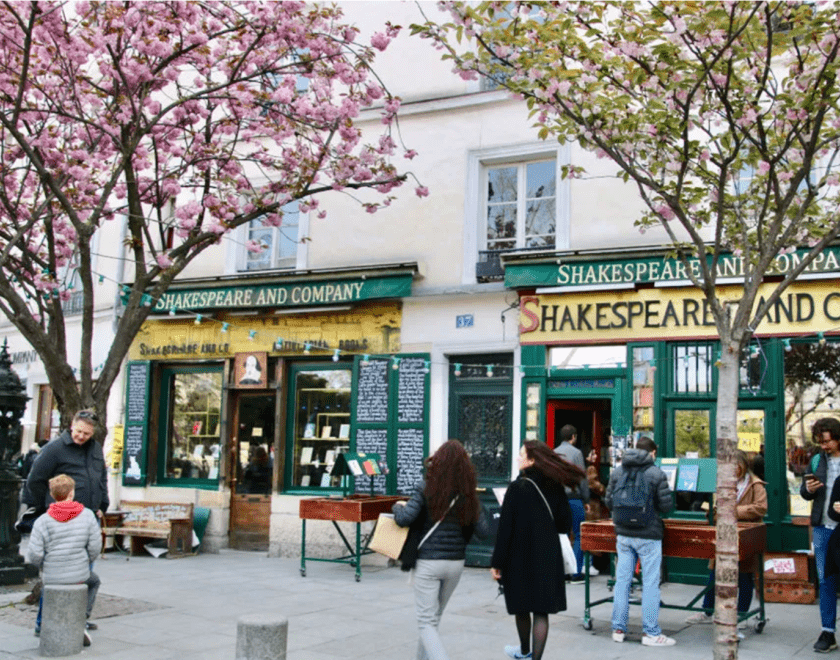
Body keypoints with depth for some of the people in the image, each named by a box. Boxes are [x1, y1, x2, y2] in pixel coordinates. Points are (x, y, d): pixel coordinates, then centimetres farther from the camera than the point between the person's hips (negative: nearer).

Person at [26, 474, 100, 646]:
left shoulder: (43, 522, -12)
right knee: (93, 581, 34)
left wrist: (45, 567, 7)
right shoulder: (87, 515, -8)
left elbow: (34, 555, -14)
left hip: (52, 576, 1)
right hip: (80, 575, -1)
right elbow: (95, 547, -7)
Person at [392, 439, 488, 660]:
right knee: (434, 616, 22)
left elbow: (404, 519, -16)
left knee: (427, 621, 1)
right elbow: (483, 531, -1)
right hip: (456, 561, 4)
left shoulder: (426, 487, -9)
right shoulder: (468, 494, -1)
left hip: (428, 561, -4)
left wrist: (398, 507, 5)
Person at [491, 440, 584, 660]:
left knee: (522, 608, 17)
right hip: (549, 559, 3)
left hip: (520, 557, -3)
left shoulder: (518, 488, -13)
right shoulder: (555, 487, 0)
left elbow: (505, 528, -14)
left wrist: (497, 563, -10)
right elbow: (565, 525, 6)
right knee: (541, 611, 5)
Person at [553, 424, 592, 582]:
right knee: (579, 535, 2)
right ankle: (576, 573, -1)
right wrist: (586, 500, 0)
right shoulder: (576, 452, -7)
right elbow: (582, 478, -7)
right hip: (573, 498, -5)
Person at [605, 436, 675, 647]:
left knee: (622, 581, 10)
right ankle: (651, 633, 7)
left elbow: (608, 502, 5)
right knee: (650, 584, 3)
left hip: (623, 534, 4)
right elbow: (666, 505, -10)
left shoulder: (617, 472, 3)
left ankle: (618, 629, 15)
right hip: (648, 536, -4)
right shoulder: (656, 474, -10)